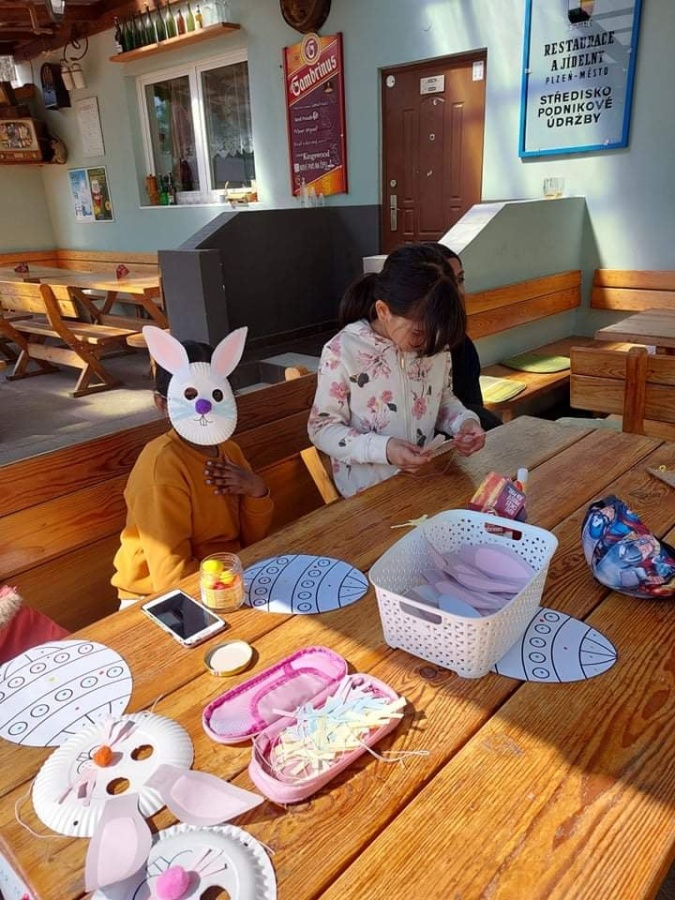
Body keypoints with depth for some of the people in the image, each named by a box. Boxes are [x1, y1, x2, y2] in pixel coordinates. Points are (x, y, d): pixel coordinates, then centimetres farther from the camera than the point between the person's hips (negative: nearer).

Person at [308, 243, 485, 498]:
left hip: (426, 476, 5)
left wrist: (464, 420, -8)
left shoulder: (434, 341, -2)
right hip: (368, 489, -5)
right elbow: (322, 427, -11)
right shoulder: (342, 352, -17)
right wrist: (381, 449, -24)